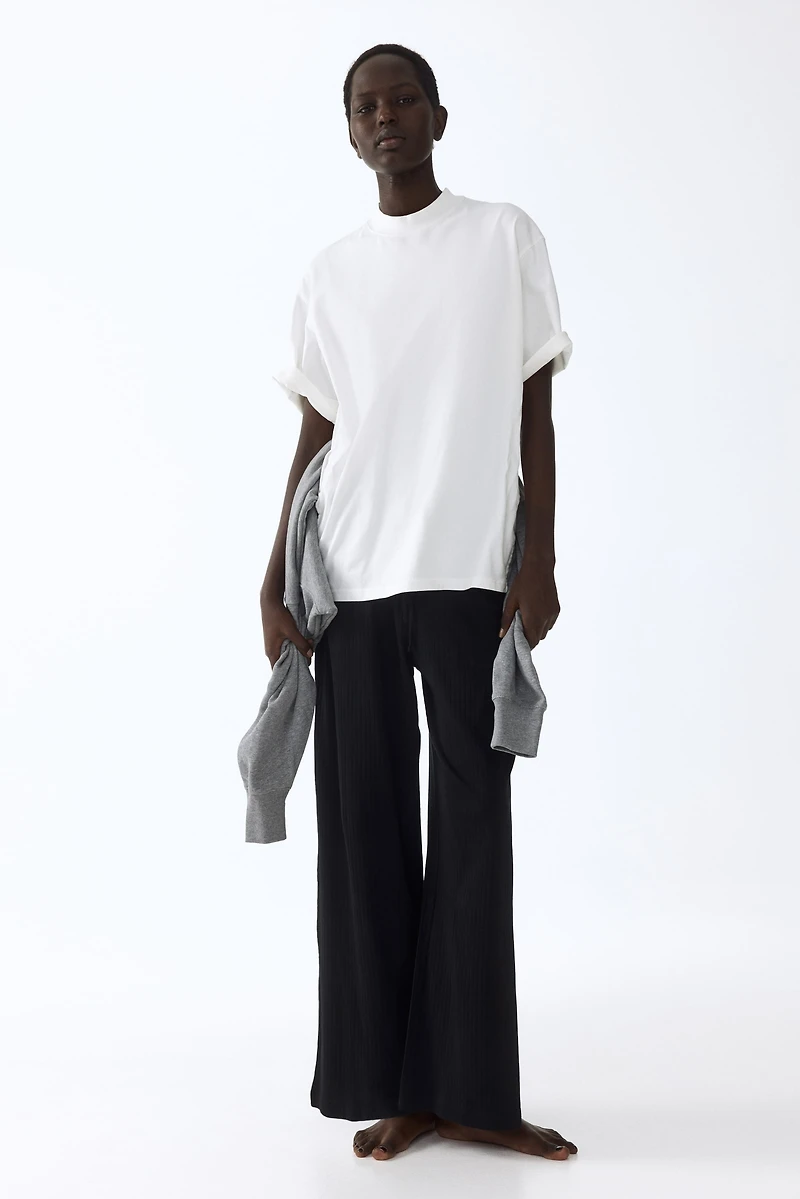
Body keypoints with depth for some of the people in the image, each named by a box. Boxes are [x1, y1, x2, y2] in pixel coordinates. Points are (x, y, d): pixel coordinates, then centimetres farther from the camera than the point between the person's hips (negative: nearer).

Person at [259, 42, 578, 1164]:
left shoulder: (505, 238, 7)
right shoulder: (330, 273, 14)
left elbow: (536, 412, 4)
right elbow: (315, 436, 13)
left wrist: (539, 562, -3)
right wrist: (274, 579, 6)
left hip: (468, 572, -2)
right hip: (350, 579, 3)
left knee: (472, 826, 0)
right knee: (366, 824, 2)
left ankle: (470, 1089, 7)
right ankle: (397, 1084, 10)